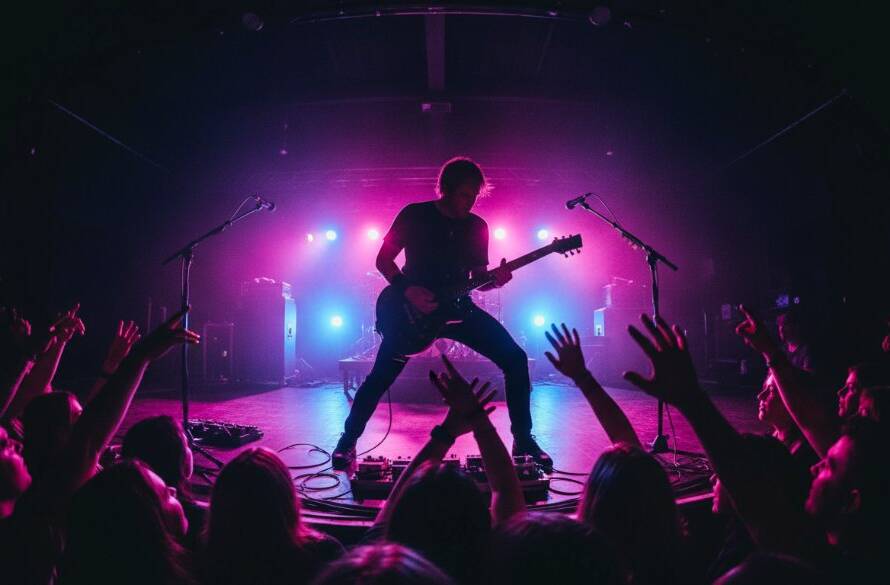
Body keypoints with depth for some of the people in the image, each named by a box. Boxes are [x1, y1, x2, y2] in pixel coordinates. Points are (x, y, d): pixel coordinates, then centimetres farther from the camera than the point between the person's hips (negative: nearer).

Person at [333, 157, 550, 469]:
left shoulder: (477, 226, 5)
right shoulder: (415, 215, -6)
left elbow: (477, 277, 9)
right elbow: (383, 259, -2)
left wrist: (495, 280, -13)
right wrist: (408, 290, -17)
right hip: (413, 308, -3)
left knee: (515, 358, -9)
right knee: (380, 376, -8)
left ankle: (523, 439, 6)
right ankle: (348, 441, 17)